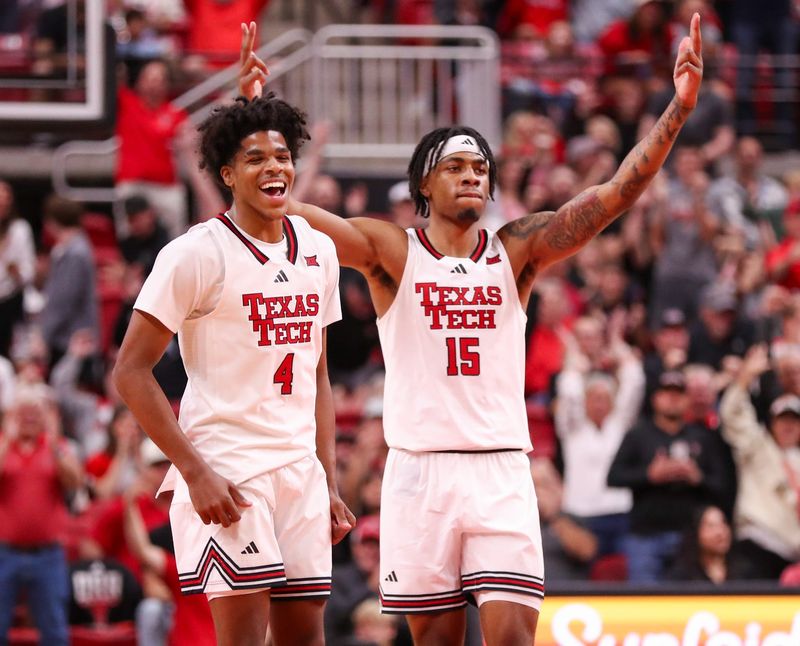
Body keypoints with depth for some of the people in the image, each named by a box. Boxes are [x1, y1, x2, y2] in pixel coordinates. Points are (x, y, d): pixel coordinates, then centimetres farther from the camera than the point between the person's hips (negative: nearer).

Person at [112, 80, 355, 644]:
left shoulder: (318, 250, 12)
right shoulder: (198, 253, -8)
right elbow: (131, 371, -9)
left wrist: (330, 482, 13)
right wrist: (195, 472, -15)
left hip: (300, 470, 6)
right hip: (225, 467, -6)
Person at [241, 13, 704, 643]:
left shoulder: (516, 250, 7)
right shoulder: (392, 251, 4)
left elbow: (614, 196, -1)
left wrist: (679, 107, -12)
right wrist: (254, 108, -19)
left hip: (501, 470, 1)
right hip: (420, 468, -1)